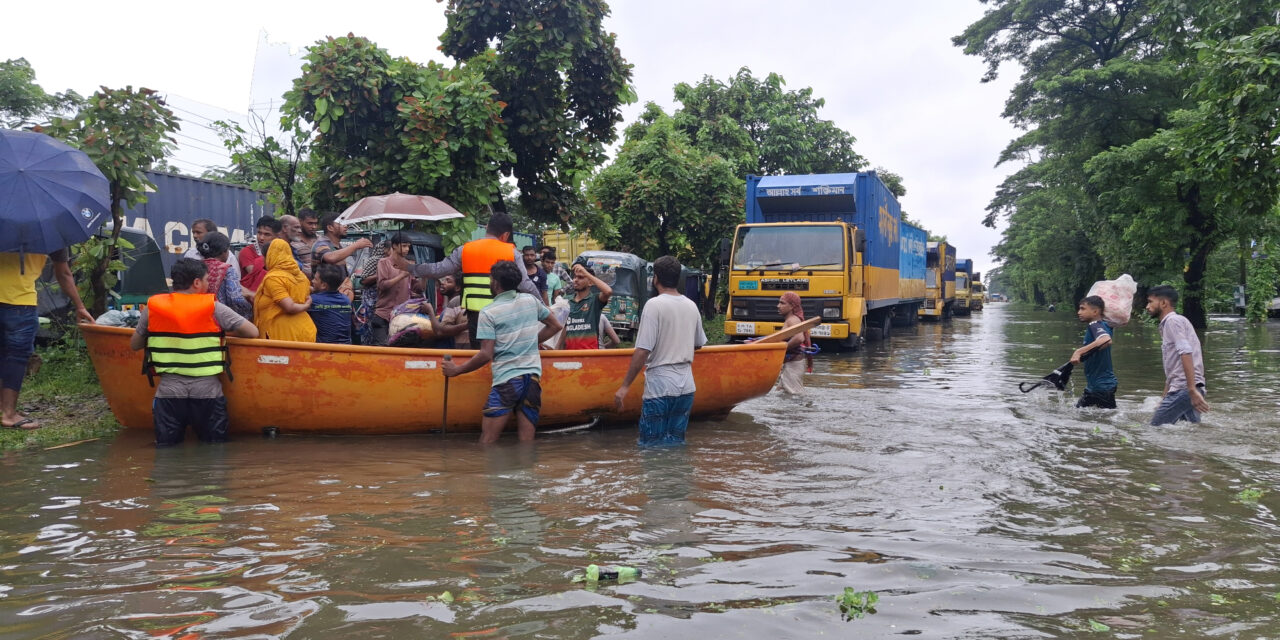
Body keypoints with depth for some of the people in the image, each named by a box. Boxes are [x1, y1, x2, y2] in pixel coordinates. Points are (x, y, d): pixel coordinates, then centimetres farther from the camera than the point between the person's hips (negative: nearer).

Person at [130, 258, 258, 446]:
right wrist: (225, 332, 13)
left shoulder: (152, 307, 1)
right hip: (207, 391, -2)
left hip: (169, 390, 2)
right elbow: (253, 332, -4)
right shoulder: (213, 307, -6)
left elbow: (134, 345, 11)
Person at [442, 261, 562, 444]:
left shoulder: (488, 312, -4)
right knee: (526, 441, 5)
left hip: (506, 380, -5)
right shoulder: (531, 301, 10)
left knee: (487, 442, -2)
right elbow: (555, 326, 21)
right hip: (533, 376, 5)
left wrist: (457, 370, 1)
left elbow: (486, 355, -10)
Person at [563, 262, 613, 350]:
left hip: (590, 351, -5)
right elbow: (564, 330, 17)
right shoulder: (568, 303, 13)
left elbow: (608, 291, -23)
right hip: (569, 352, 5)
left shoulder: (595, 300, -1)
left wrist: (586, 273, -19)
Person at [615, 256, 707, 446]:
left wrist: (625, 386, -12)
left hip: (660, 388, -6)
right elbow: (698, 344, 21)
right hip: (686, 387, 6)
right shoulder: (691, 306, 7)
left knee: (651, 445, 2)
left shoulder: (654, 305, -12)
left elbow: (642, 351, -17)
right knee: (676, 443, 14)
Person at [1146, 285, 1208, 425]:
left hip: (1183, 388, -10)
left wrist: (1192, 390, -27)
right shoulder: (1166, 324, 24)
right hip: (1180, 388, 10)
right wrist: (1165, 398, 28)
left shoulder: (1173, 321, -6)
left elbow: (1186, 353, -20)